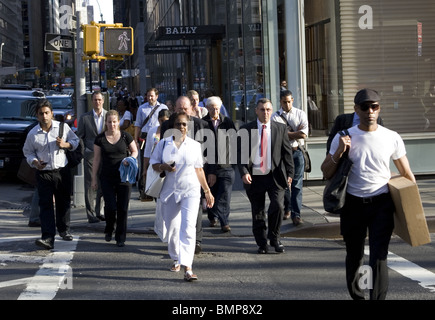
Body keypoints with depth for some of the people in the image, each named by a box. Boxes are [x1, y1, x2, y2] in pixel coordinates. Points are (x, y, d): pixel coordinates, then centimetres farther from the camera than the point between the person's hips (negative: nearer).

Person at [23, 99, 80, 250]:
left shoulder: (63, 127, 0)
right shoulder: (33, 134, -2)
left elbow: (75, 141, 11)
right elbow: (28, 152, 9)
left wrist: (65, 144, -10)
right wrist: (35, 162, -11)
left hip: (62, 171, 2)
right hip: (44, 173, -2)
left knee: (64, 202, 13)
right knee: (45, 205, -11)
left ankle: (63, 229, 35)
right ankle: (48, 238, -16)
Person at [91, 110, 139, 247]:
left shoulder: (125, 136, 1)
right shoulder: (100, 139, 2)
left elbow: (135, 151, 13)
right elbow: (96, 159, 8)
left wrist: (130, 159, -9)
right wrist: (94, 178, 7)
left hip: (123, 177, 0)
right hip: (107, 178, 0)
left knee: (122, 208, 0)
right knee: (110, 206, -9)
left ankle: (120, 238, 12)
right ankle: (109, 230, 20)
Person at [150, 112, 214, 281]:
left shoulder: (195, 145, 6)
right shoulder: (164, 144, 4)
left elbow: (199, 169, 12)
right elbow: (154, 164, 8)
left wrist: (207, 191, 14)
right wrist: (163, 167, -14)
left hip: (190, 191, -1)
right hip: (169, 191, 1)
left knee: (188, 227, -14)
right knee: (172, 228, 8)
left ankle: (187, 268, -22)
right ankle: (176, 259, 33)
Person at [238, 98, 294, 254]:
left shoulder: (281, 128, 6)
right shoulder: (245, 130, 3)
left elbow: (287, 152, 8)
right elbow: (240, 153, 2)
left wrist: (290, 174, 1)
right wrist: (244, 172, -11)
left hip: (275, 176, 0)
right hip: (254, 177, 0)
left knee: (277, 206, -14)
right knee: (258, 212, 5)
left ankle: (274, 238, 7)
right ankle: (262, 243, 20)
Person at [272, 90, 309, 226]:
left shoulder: (301, 114, 5)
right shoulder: (276, 117, 2)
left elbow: (303, 135, -7)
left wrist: (287, 134, -8)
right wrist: (296, 132, -8)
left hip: (297, 152, -1)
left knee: (297, 184, -7)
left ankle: (296, 214, -8)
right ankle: (287, 208, 28)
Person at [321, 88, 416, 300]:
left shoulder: (391, 138, 0)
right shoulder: (343, 138, -1)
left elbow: (407, 175, 8)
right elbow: (326, 173, 3)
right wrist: (338, 153, -14)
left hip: (382, 205, -1)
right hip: (353, 204, 1)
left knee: (379, 257, -11)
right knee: (354, 256, 12)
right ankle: (356, 295, 31)